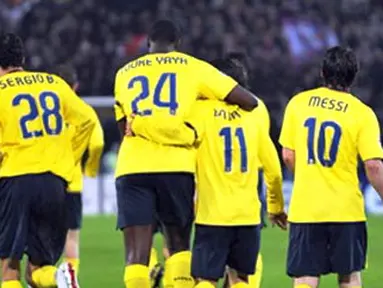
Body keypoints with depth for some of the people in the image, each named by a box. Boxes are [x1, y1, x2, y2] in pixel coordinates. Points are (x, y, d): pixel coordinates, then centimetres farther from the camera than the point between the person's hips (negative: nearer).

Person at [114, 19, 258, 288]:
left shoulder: (124, 74, 20)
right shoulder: (193, 68, 12)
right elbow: (249, 102, 11)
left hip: (132, 165, 1)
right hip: (176, 165, -1)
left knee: (136, 254, -2)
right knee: (179, 245, 16)